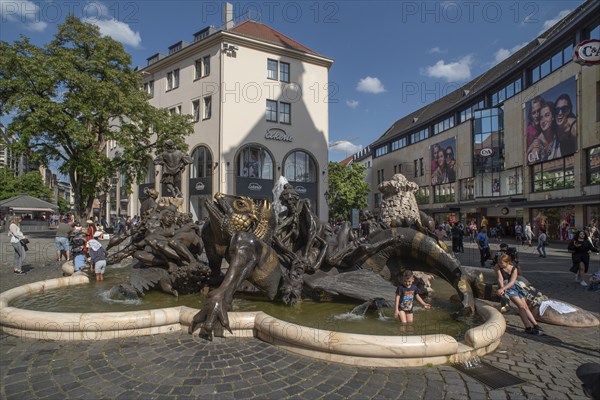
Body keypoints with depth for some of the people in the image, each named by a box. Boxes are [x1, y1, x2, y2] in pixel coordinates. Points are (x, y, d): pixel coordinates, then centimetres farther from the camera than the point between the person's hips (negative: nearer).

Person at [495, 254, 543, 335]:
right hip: (505, 288, -4)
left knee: (525, 307, 2)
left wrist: (502, 289, -27)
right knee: (521, 305, -17)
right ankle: (528, 327, -17)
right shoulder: (498, 268, -2)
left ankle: (535, 325, 10)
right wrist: (502, 289, -28)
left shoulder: (514, 269, -1)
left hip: (514, 286, 4)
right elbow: (500, 279, -12)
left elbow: (512, 282, -13)